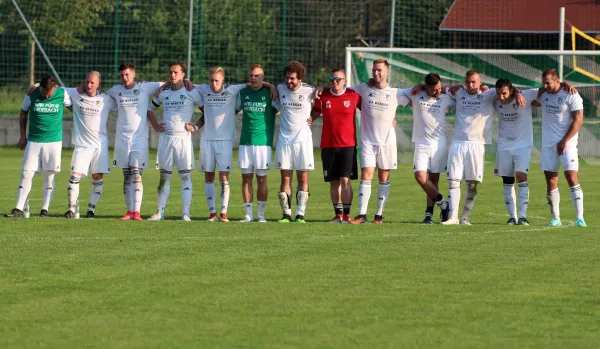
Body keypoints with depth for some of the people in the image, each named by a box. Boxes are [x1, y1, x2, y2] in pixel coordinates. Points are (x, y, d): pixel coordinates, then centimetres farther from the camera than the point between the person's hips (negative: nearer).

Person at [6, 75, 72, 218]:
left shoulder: (62, 95, -8)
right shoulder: (31, 95, -6)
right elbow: (23, 114, 9)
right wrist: (23, 135, 7)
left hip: (54, 141, 0)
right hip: (33, 141, 0)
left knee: (49, 175, 2)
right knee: (26, 175, -5)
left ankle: (45, 209, 8)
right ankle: (18, 209, -6)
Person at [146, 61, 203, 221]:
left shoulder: (192, 93, -3)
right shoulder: (163, 93, 9)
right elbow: (150, 109, 24)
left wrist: (196, 127, -5)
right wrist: (155, 126, 12)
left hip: (183, 138, -4)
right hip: (165, 138, 4)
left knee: (186, 176, -4)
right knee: (164, 176, 8)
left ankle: (186, 213, -4)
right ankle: (160, 211, 13)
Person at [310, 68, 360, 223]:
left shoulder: (353, 96, 1)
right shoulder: (323, 96, 5)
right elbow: (315, 112, 17)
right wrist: (309, 119, -5)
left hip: (348, 145, -2)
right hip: (328, 145, 2)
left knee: (345, 180, -8)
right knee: (334, 181, 6)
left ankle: (346, 214, -6)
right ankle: (338, 214, 13)